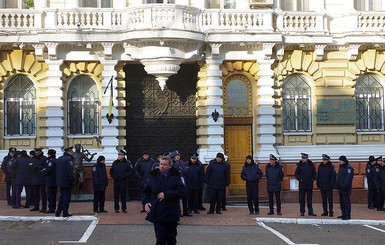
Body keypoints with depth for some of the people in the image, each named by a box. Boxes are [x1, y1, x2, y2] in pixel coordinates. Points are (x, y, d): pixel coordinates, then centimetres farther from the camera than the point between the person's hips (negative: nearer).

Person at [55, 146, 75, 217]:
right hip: (66, 181, -8)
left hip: (60, 181, 8)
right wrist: (71, 180, -14)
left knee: (62, 196, 17)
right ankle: (65, 213, 1)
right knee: (67, 196, -1)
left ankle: (58, 212, 17)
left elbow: (57, 170, 15)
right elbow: (70, 171, -20)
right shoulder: (68, 159, -15)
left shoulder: (59, 159, 12)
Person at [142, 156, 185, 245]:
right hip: (157, 213, 1)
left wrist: (166, 194, -17)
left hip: (171, 213, -1)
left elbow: (181, 191, -13)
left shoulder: (176, 176, -1)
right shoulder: (153, 176, 7)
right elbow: (145, 191, 16)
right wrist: (145, 202, -1)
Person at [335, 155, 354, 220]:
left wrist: (344, 185, -24)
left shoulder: (349, 168, -11)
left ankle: (347, 215, -7)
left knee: (346, 202, -8)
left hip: (346, 189, -9)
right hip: (340, 188, 9)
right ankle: (344, 214, 20)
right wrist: (337, 185, 11)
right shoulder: (341, 167, 17)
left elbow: (348, 178, -18)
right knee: (341, 202, 12)